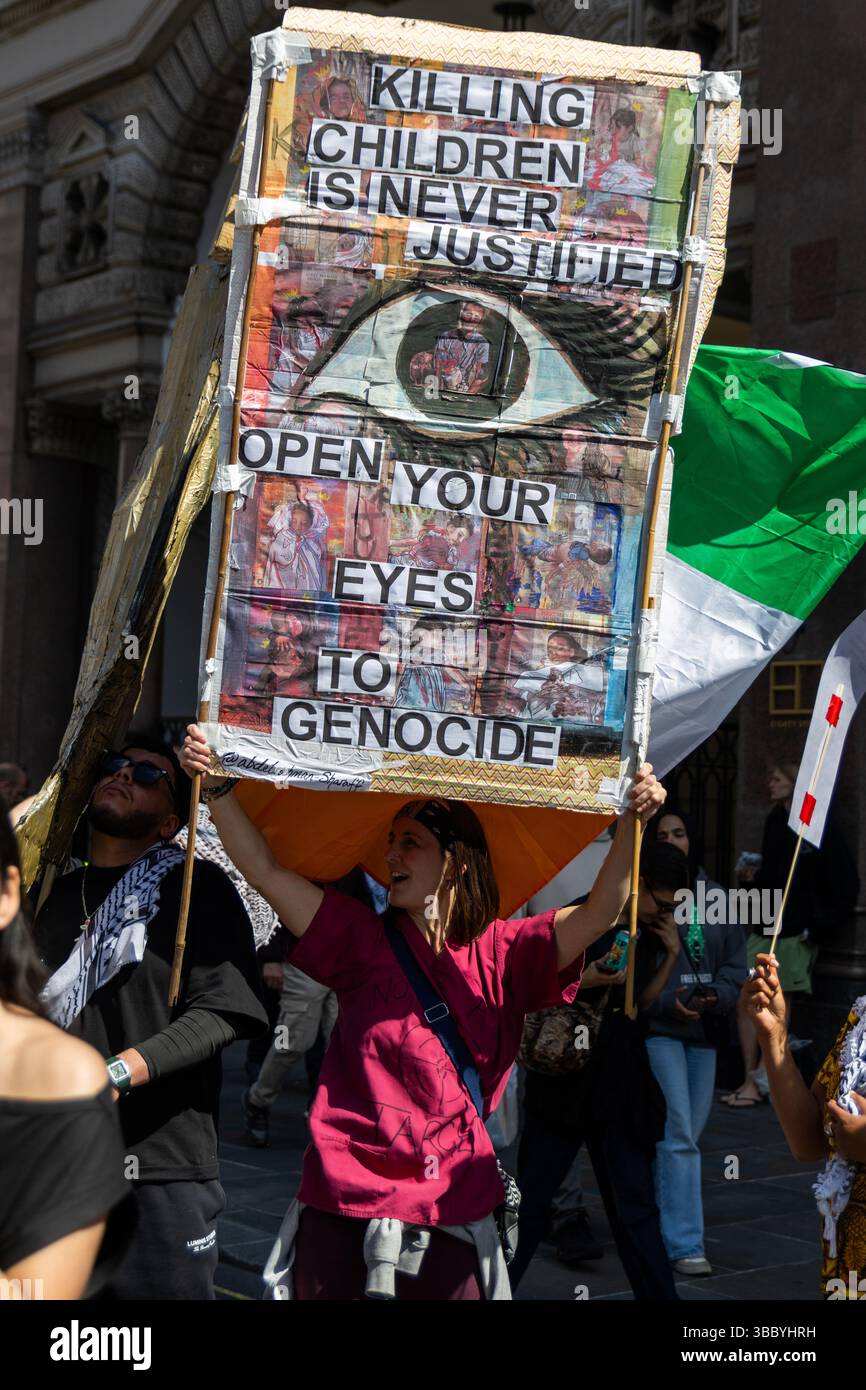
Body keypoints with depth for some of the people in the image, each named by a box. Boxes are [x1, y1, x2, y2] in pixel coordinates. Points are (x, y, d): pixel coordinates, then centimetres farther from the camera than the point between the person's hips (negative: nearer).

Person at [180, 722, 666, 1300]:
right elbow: (267, 873, -2)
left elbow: (600, 912, -4)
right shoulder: (366, 940, 4)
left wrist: (631, 823, -17)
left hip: (453, 1215, 0)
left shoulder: (503, 953, 4)